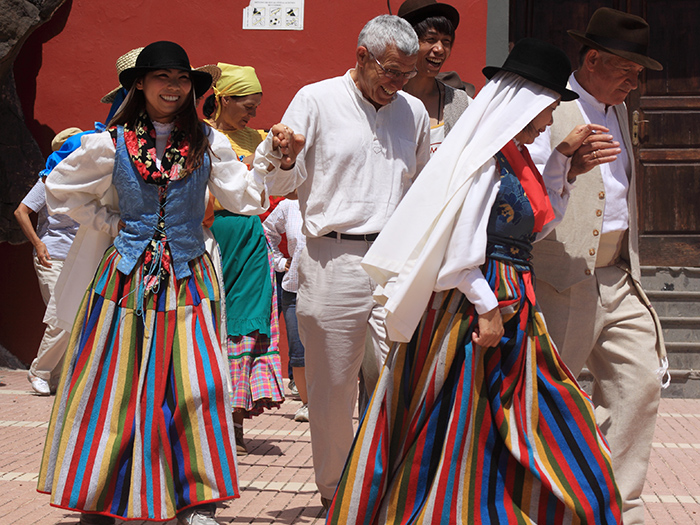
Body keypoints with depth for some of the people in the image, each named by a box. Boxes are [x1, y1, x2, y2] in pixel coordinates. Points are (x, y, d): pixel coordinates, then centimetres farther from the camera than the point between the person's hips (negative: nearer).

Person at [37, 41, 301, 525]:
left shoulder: (207, 143, 5)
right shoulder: (111, 143, 2)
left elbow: (245, 199, 6)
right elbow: (61, 190, 14)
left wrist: (274, 160, -7)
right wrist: (111, 223, 6)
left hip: (187, 280, 1)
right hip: (128, 278, 0)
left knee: (197, 387, -7)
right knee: (115, 389, 2)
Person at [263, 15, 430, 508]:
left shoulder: (414, 111, 14)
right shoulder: (316, 101, 3)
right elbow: (283, 184, 1)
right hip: (334, 259, -2)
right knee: (333, 383, 5)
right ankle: (334, 490, 20)